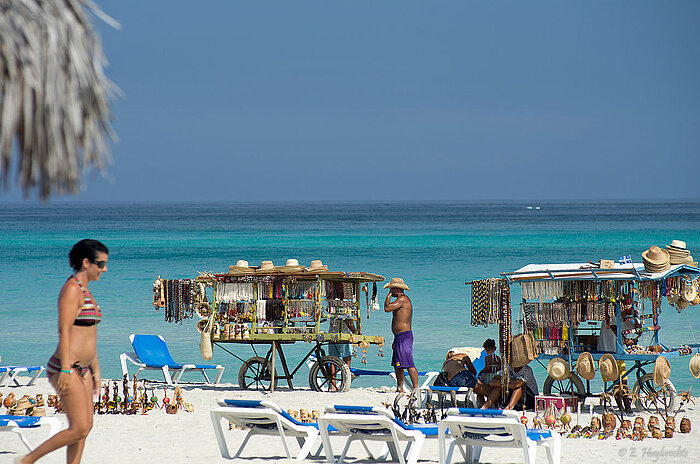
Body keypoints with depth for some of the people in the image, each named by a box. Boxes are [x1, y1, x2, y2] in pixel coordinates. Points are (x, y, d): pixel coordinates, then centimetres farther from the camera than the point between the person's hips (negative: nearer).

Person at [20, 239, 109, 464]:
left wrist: (95, 370, 22)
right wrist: (66, 370, -24)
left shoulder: (84, 291, 16)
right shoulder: (72, 289, -14)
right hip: (66, 369, -10)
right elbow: (64, 331, -20)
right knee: (80, 428, -11)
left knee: (84, 427, 6)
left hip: (82, 369, 10)